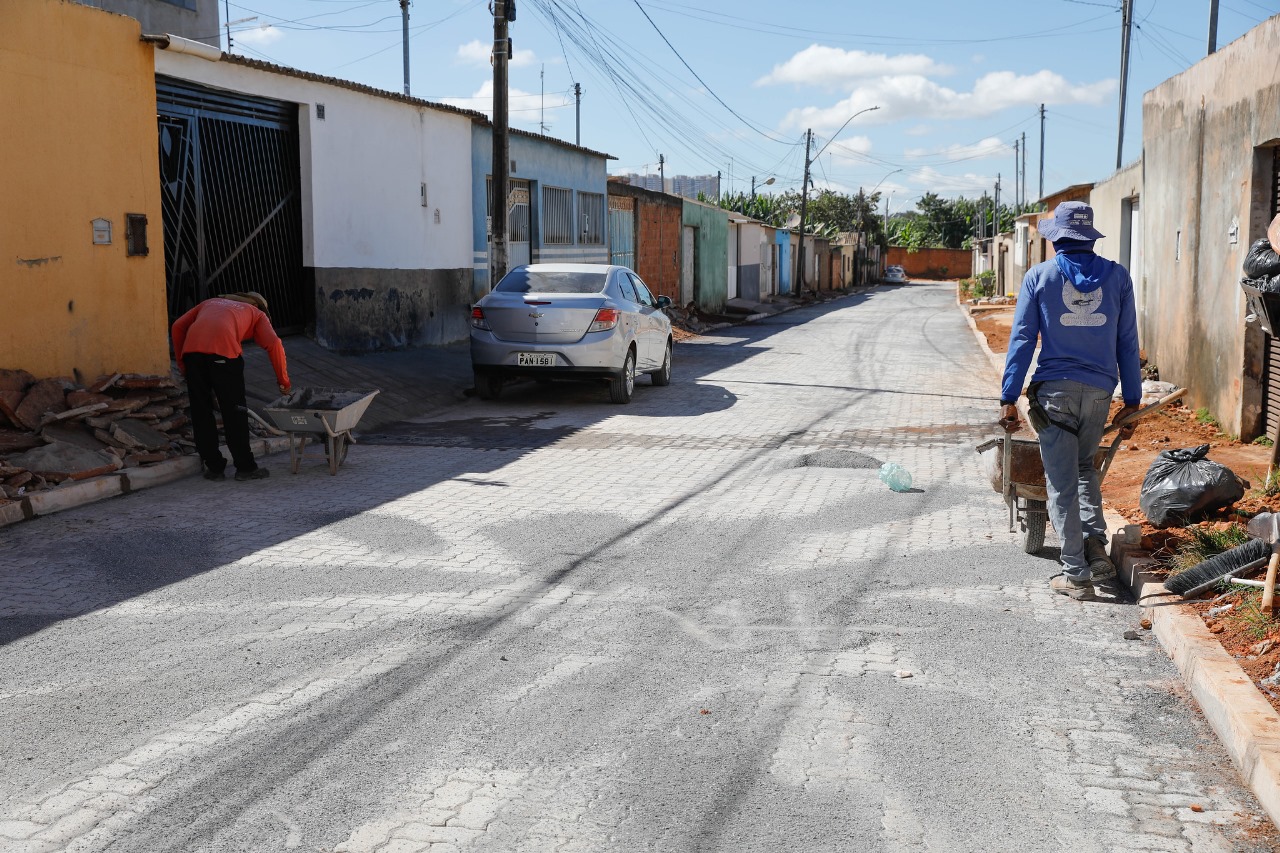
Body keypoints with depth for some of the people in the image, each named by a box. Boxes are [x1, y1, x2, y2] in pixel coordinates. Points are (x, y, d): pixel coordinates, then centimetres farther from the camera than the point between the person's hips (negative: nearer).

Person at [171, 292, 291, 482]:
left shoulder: (211, 302, 37)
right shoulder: (257, 313, 27)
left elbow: (178, 326, 24)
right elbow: (273, 343, 9)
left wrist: (182, 364, 26)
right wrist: (284, 380, 14)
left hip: (191, 348, 3)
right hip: (223, 349, -3)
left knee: (201, 411, 12)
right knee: (235, 411, 5)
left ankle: (214, 467, 16)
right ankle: (245, 467, 9)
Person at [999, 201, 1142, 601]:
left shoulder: (1039, 276, 0)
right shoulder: (1117, 276, 5)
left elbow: (1022, 339, -3)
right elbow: (1127, 342, 6)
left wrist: (1009, 397, -1)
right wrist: (1132, 400, 10)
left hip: (1055, 390, -3)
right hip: (1100, 391, 3)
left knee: (1062, 483, 3)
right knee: (1084, 466, 25)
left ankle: (1076, 575, 5)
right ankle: (1096, 545, 8)